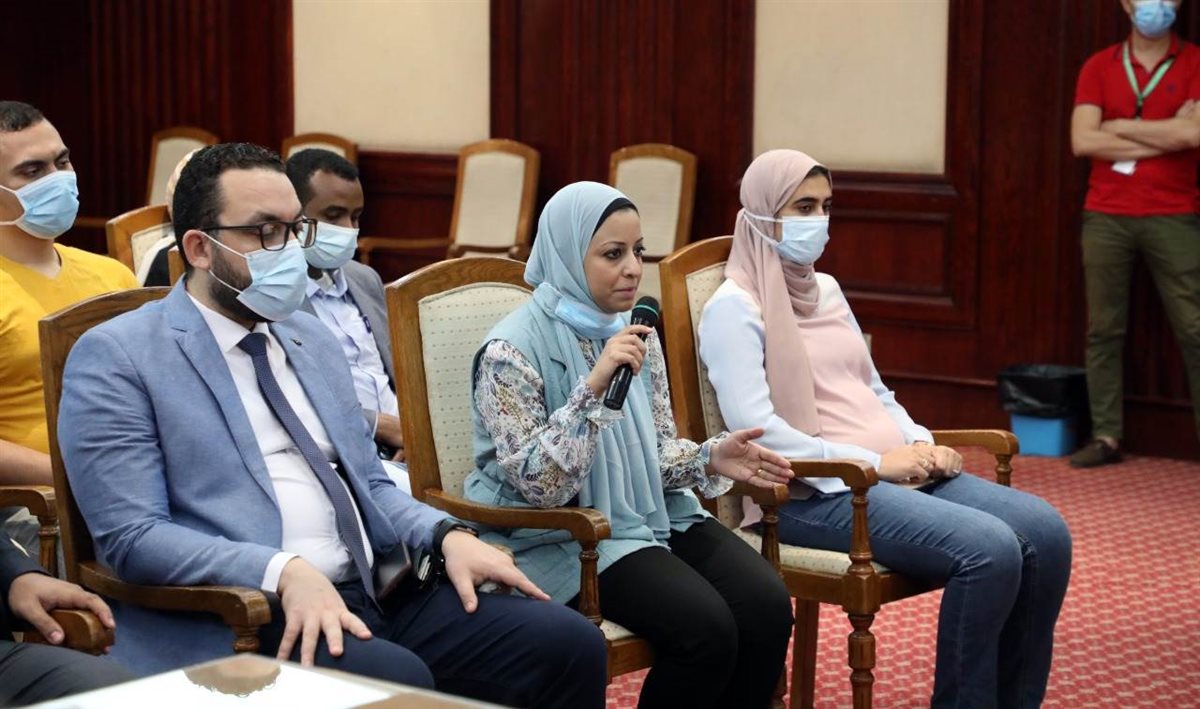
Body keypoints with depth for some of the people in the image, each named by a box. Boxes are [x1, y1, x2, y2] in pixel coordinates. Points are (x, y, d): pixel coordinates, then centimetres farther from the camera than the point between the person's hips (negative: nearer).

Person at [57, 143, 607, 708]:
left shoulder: (312, 339, 21)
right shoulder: (117, 357, -1)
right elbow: (131, 536, -10)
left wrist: (446, 535, 2)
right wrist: (284, 571, -24)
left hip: (379, 595, 7)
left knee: (568, 644, -13)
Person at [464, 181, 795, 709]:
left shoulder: (637, 333, 7)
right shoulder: (513, 349, -13)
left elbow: (656, 450, 13)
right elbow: (535, 484, -20)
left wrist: (709, 459, -9)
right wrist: (594, 388, -30)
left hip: (652, 513, 7)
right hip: (567, 537, -6)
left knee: (767, 604, -17)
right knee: (705, 625, -27)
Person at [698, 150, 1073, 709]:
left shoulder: (826, 290, 19)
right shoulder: (735, 308, -6)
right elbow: (755, 428, -17)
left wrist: (920, 445, 2)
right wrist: (872, 463, -18)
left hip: (896, 472, 8)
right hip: (814, 492, -8)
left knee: (1045, 533, -12)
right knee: (990, 549, -28)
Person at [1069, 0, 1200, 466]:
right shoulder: (1099, 67, 7)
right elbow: (1082, 140, -5)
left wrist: (1120, 127, -5)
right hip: (1106, 216, 2)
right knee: (1103, 330, 3)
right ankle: (1106, 436, 9)